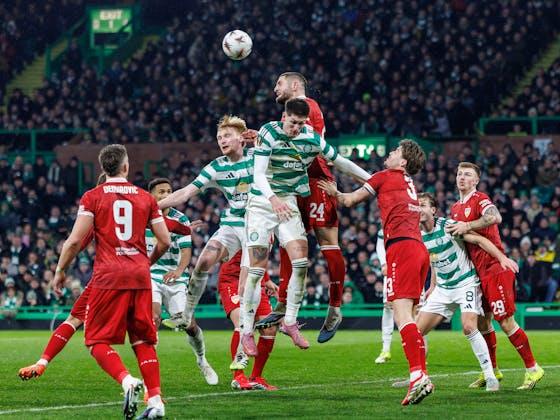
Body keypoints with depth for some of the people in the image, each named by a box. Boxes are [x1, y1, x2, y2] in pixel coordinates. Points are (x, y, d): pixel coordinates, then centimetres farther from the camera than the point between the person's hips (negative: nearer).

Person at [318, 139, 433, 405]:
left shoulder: (386, 177, 8)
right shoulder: (409, 184, 27)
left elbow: (350, 201, 16)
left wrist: (335, 193, 35)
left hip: (401, 245, -8)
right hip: (419, 248, 8)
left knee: (402, 315, -17)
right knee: (409, 316, 8)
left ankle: (418, 375, -31)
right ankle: (421, 377, 0)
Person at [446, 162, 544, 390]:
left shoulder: (480, 200, -8)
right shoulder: (456, 208, 17)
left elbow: (495, 218, -30)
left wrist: (467, 226, -29)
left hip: (494, 267, -8)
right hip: (478, 272, 8)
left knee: (506, 322, -9)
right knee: (482, 321, 11)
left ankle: (532, 369, -2)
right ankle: (492, 371, 23)